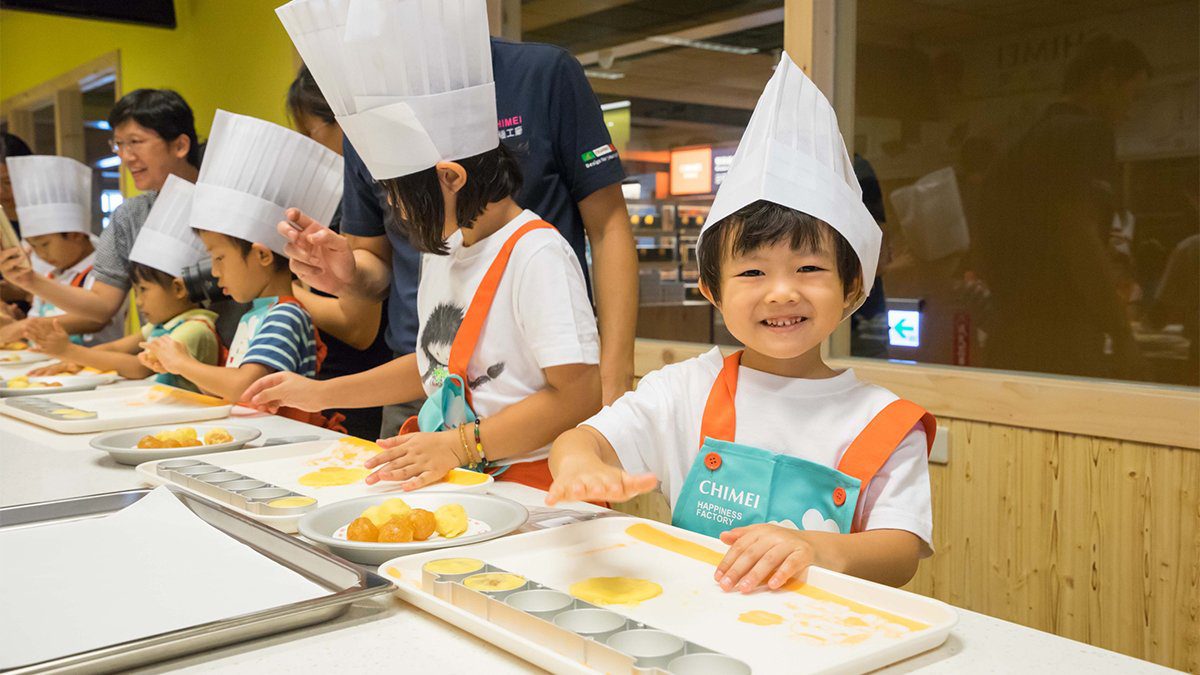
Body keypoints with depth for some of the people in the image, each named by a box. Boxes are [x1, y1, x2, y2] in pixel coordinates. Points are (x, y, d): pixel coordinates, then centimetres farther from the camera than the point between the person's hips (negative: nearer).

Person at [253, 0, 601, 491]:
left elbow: (579, 394, -18)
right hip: (452, 481, 7)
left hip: (531, 485, -7)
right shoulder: (441, 249, 14)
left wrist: (458, 445, -20)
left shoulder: (536, 255, -14)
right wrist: (321, 394, 23)